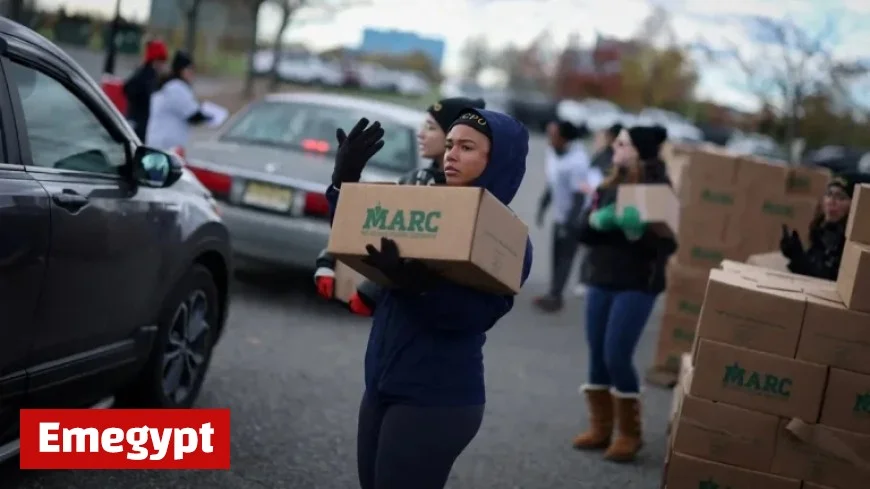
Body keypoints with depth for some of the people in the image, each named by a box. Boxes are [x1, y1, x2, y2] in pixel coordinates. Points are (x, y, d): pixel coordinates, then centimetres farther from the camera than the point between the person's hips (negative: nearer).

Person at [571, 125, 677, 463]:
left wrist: (636, 231, -29)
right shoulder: (609, 186, 9)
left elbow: (667, 244, -14)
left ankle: (629, 434, 7)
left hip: (637, 284, -6)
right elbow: (584, 232, 8)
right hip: (600, 279, 6)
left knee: (616, 357, -8)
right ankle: (600, 427, 20)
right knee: (597, 356, 8)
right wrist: (596, 222, -13)